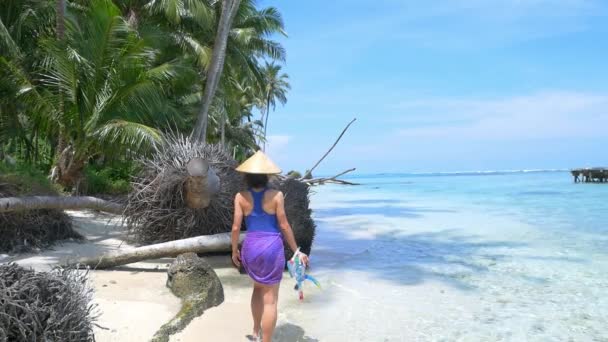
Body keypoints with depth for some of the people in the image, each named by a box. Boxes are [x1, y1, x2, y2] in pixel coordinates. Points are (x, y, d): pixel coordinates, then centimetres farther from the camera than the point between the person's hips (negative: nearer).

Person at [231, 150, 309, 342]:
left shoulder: (241, 197, -3)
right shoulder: (276, 195, -7)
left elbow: (236, 227, -3)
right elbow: (284, 226, -5)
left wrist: (234, 251, 13)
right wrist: (296, 251, 4)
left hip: (250, 247, 4)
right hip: (272, 247, -3)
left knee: (258, 287, 28)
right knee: (270, 299, 4)